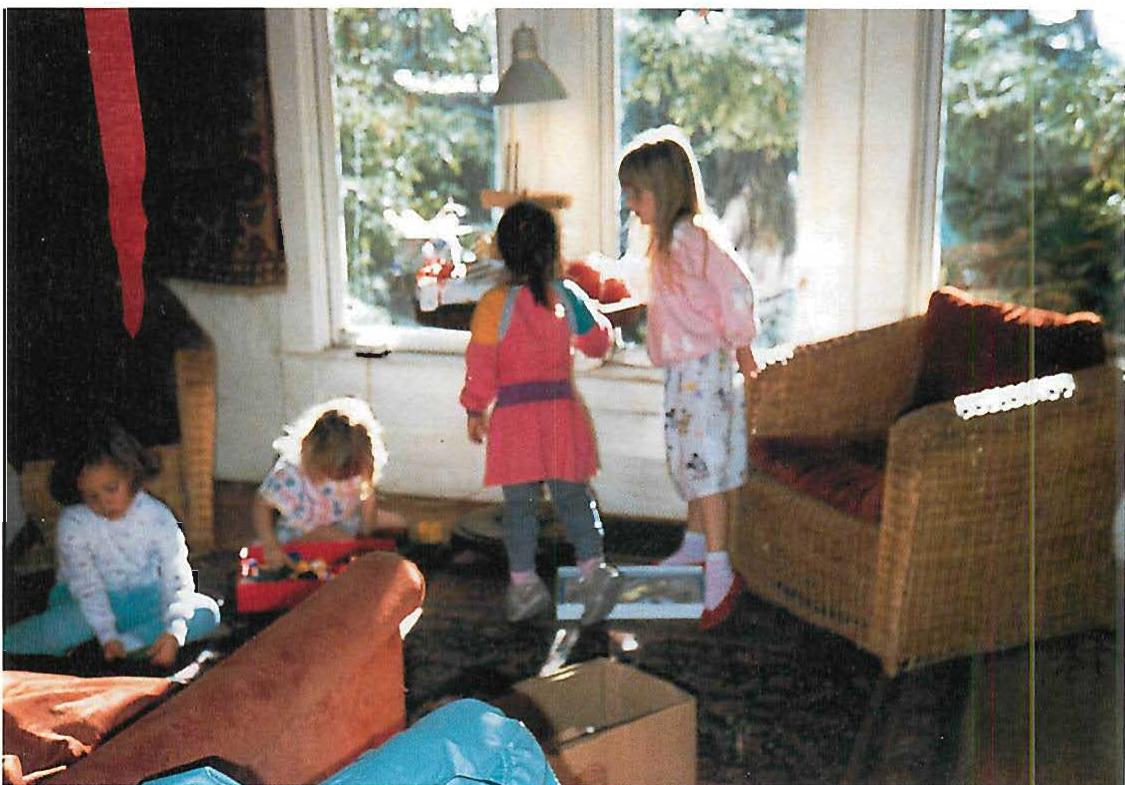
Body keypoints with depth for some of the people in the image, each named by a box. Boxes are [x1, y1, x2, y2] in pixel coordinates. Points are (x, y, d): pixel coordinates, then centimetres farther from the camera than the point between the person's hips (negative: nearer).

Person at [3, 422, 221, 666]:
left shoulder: (158, 517, -17)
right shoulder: (73, 523, -18)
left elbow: (176, 579, -17)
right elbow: (86, 584, -19)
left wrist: (174, 632, -31)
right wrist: (107, 635, -29)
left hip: (146, 600, 2)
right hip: (89, 602, -2)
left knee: (208, 613, -19)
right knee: (56, 631, -35)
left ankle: (128, 643, -28)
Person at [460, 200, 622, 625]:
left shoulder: (494, 304, -9)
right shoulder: (568, 296, 0)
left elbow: (481, 364, -7)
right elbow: (598, 342, 14)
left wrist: (475, 410, 5)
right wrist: (592, 309, 32)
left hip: (513, 415, -2)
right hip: (562, 408, 2)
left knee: (519, 503, 7)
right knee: (573, 496, 11)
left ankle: (524, 580, 10)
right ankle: (592, 565, -1)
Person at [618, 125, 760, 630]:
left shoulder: (690, 237, -19)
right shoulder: (667, 239, 12)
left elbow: (737, 289, -25)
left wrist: (741, 347, -17)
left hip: (705, 366, -10)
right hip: (683, 369, 10)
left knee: (702, 462, -10)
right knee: (689, 462, 19)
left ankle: (720, 570, -7)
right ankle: (696, 546, 33)